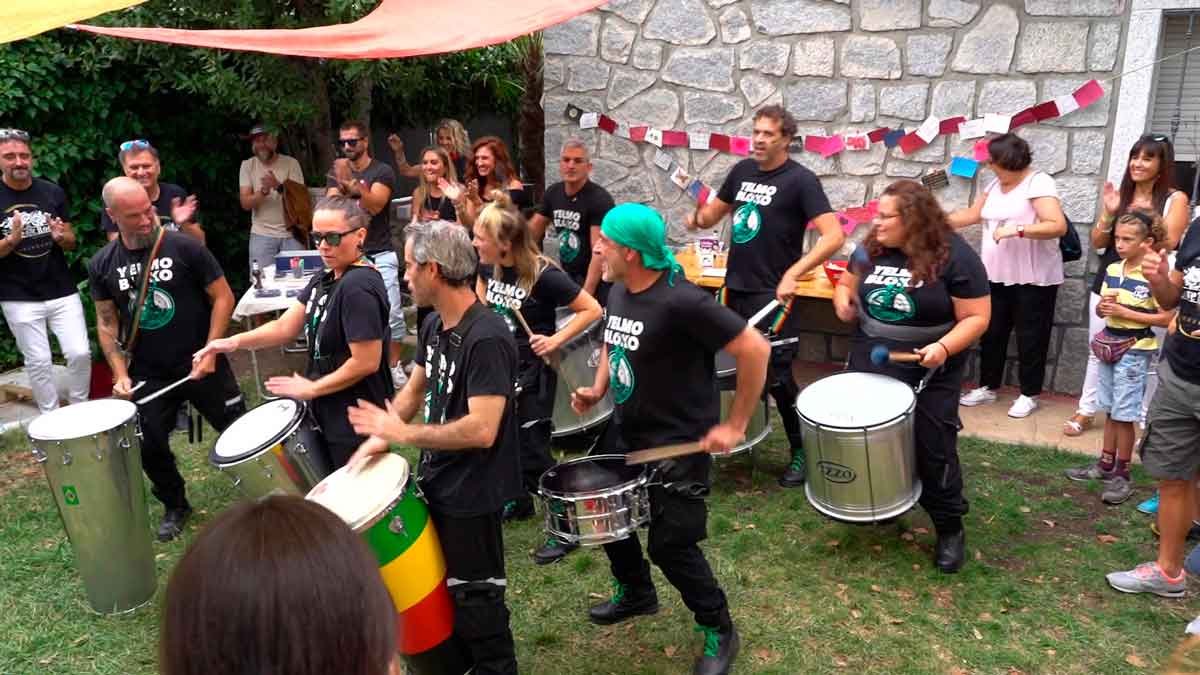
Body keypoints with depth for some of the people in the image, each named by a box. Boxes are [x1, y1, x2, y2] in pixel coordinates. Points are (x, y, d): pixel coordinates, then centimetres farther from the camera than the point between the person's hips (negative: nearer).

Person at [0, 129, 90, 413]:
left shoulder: (53, 192, 2)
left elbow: (71, 243, 9)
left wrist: (61, 237, -13)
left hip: (62, 292, 2)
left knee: (80, 353, -1)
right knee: (38, 362, 3)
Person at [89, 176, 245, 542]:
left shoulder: (184, 247, -11)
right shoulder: (102, 264, 0)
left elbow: (223, 298, -8)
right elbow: (107, 323, 6)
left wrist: (210, 352, -14)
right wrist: (120, 373, -5)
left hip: (201, 366, -3)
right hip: (149, 375, 3)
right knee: (151, 447, 6)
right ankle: (175, 506, 32)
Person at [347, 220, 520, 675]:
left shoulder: (487, 339, -26)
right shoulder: (433, 325, 3)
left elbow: (481, 430, -31)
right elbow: (415, 389, 15)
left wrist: (404, 435, -22)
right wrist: (379, 437, 1)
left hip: (472, 494, -9)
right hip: (437, 483, 9)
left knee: (473, 602, 8)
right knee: (447, 590, 24)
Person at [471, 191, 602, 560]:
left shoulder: (544, 275, -23)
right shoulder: (488, 266, -3)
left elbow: (592, 310, -18)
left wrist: (555, 340, -22)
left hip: (532, 373, -7)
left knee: (532, 453, -4)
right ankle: (518, 501, 45)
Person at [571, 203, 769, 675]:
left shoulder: (680, 302, -26)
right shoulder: (618, 291, 0)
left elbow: (755, 349, -26)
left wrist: (735, 425, -21)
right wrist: (597, 390, 3)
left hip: (679, 445, -8)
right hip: (626, 434, 9)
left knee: (670, 544, -1)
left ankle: (719, 632, 24)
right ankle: (636, 593, 46)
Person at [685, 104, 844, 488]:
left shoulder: (801, 180, -11)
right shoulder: (742, 171, 9)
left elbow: (834, 236, -19)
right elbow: (712, 215, 19)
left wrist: (793, 274, -29)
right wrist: (699, 216, -5)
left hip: (773, 296, -6)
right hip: (734, 289, 7)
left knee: (777, 377, -3)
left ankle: (803, 453, 14)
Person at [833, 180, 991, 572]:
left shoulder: (954, 258, -16)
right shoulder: (870, 250, -1)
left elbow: (976, 318, -14)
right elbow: (847, 284, 14)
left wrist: (944, 347, -29)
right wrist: (843, 302, -9)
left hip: (929, 373, -4)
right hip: (870, 365, 5)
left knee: (933, 450, 3)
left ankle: (950, 529, 21)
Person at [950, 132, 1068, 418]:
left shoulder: (1039, 183, -14)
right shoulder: (995, 185, 9)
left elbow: (1058, 226, -23)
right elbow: (971, 215, 17)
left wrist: (1017, 229, -29)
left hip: (1033, 278, -7)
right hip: (997, 275, 7)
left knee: (1030, 336, 4)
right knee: (991, 332, 13)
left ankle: (1029, 394, 17)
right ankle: (987, 387, 26)